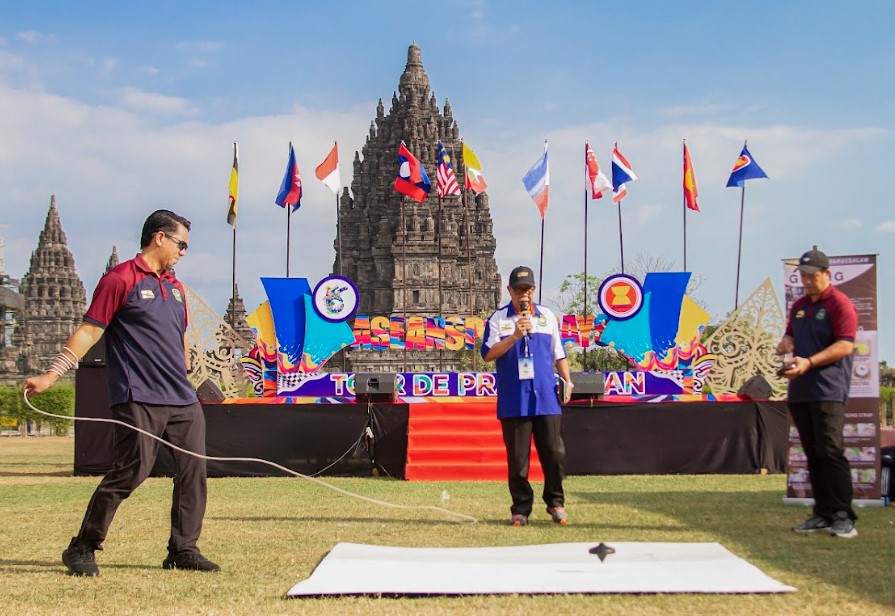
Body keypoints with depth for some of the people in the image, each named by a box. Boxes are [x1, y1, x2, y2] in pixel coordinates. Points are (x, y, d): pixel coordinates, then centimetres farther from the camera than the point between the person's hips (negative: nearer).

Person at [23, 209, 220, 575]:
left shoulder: (175, 287, 19)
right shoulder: (120, 280, -4)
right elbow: (89, 331, -7)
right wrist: (51, 375, -13)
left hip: (183, 401, 8)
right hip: (139, 401, -8)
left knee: (193, 470, 3)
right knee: (131, 471, -11)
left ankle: (183, 550, 14)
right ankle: (82, 549, 3)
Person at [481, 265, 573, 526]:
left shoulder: (547, 317, 14)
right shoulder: (498, 319, 5)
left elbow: (558, 352, 17)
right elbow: (488, 354, -5)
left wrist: (567, 380, 6)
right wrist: (515, 336, -15)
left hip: (546, 397, 2)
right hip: (513, 401, -2)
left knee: (555, 454, 1)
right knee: (517, 458, 1)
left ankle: (555, 503, 17)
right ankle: (521, 509, 10)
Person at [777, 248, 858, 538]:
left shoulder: (839, 304, -6)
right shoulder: (799, 306, 18)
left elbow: (845, 345, -14)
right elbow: (790, 335, 28)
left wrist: (808, 362, -23)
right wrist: (786, 342, 2)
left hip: (828, 392, -8)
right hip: (799, 392, 8)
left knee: (830, 451, -13)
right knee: (813, 454, 8)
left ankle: (843, 516, -11)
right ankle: (823, 513, 13)